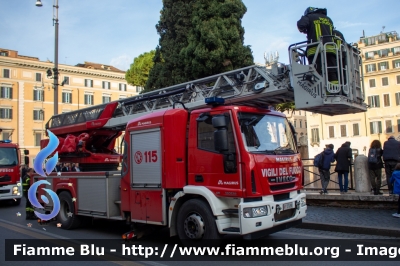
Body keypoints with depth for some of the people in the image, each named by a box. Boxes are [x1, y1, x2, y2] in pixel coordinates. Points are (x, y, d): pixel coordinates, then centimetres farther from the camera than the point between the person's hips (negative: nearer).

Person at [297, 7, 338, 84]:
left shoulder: (310, 17, 11)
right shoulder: (329, 19, 30)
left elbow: (301, 24, -6)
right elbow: (332, 34, 26)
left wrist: (304, 31, 13)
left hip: (316, 50, -5)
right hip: (331, 49, 5)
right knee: (333, 76, -1)